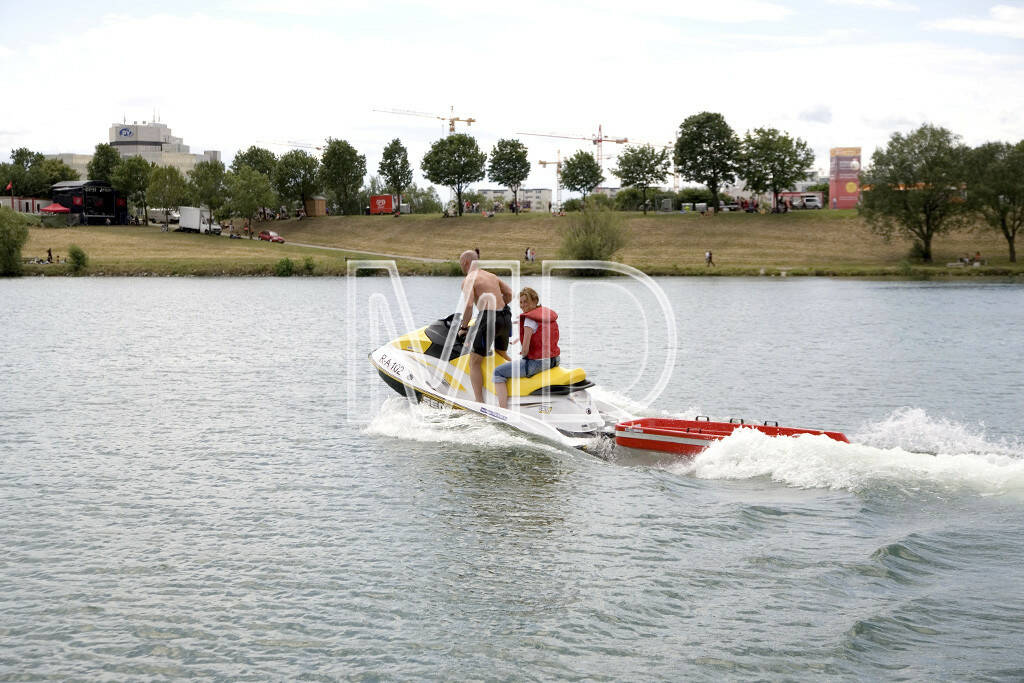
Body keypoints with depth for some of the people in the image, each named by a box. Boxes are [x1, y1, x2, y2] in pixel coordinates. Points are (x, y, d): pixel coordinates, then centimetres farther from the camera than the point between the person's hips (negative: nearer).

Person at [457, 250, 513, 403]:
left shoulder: (468, 280, -5)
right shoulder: (492, 276, 18)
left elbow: (469, 305, -18)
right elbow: (509, 293, 22)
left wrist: (464, 327, -6)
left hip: (488, 320, -8)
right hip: (506, 319, 8)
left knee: (474, 362, 0)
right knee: (502, 354, 31)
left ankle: (480, 404, -7)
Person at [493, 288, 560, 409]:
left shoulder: (530, 318, -16)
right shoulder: (549, 314, 10)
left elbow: (526, 348, -19)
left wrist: (524, 354, 1)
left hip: (536, 362, -10)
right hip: (553, 360, 10)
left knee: (498, 372, -2)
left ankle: (503, 409, -11)